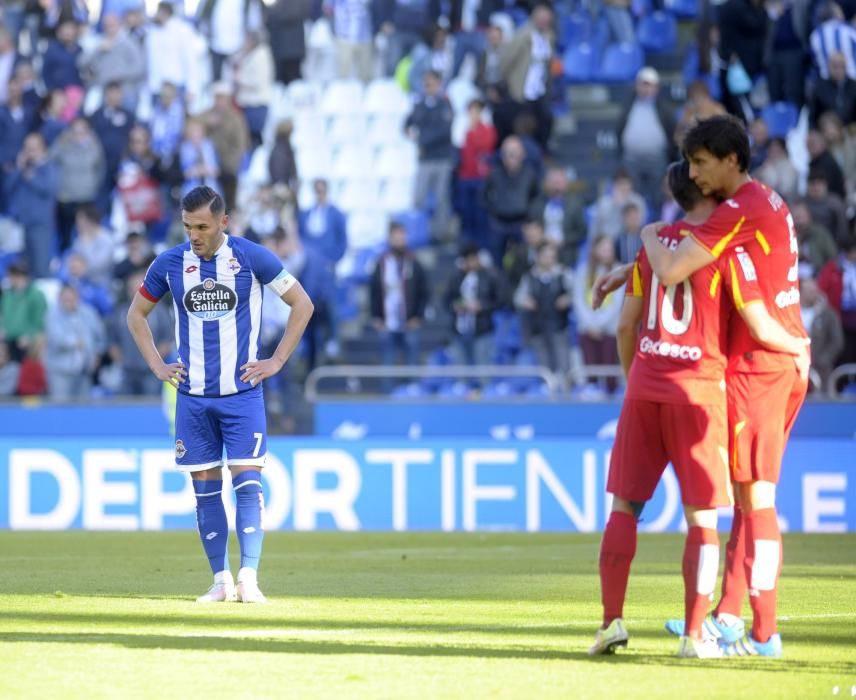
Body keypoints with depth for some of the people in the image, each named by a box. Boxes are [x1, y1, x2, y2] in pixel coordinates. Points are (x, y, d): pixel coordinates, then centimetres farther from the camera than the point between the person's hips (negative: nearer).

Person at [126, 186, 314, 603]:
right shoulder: (169, 263, 2)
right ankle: (220, 580, 9)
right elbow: (136, 314, 17)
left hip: (242, 393, -3)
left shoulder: (250, 257, -5)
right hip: (193, 396, 3)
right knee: (205, 489, 3)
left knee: (247, 482, -11)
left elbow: (302, 304, 3)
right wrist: (157, 365, 7)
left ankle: (249, 578, -13)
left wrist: (277, 361, -2)